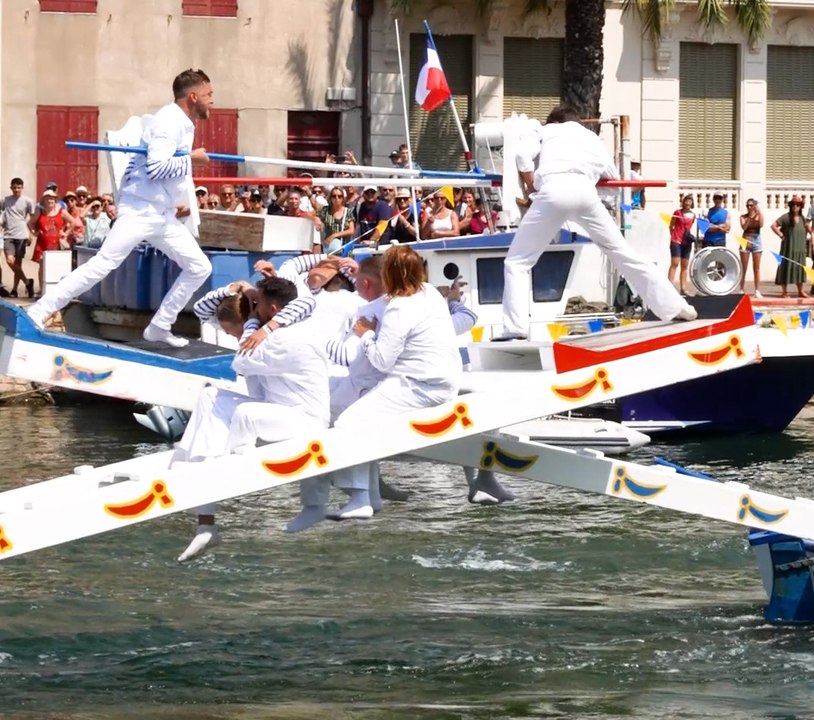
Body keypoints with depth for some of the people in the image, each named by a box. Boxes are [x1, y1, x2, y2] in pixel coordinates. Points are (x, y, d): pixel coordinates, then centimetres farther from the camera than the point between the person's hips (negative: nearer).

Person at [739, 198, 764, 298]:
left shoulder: (759, 215, 4)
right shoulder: (743, 217, 2)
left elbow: (761, 225, -13)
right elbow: (743, 227, -13)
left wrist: (759, 213, -16)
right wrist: (750, 217, -20)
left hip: (756, 241, 0)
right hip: (745, 241, 0)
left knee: (756, 267, 2)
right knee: (744, 268, 2)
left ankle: (757, 291, 2)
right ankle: (742, 290, 6)